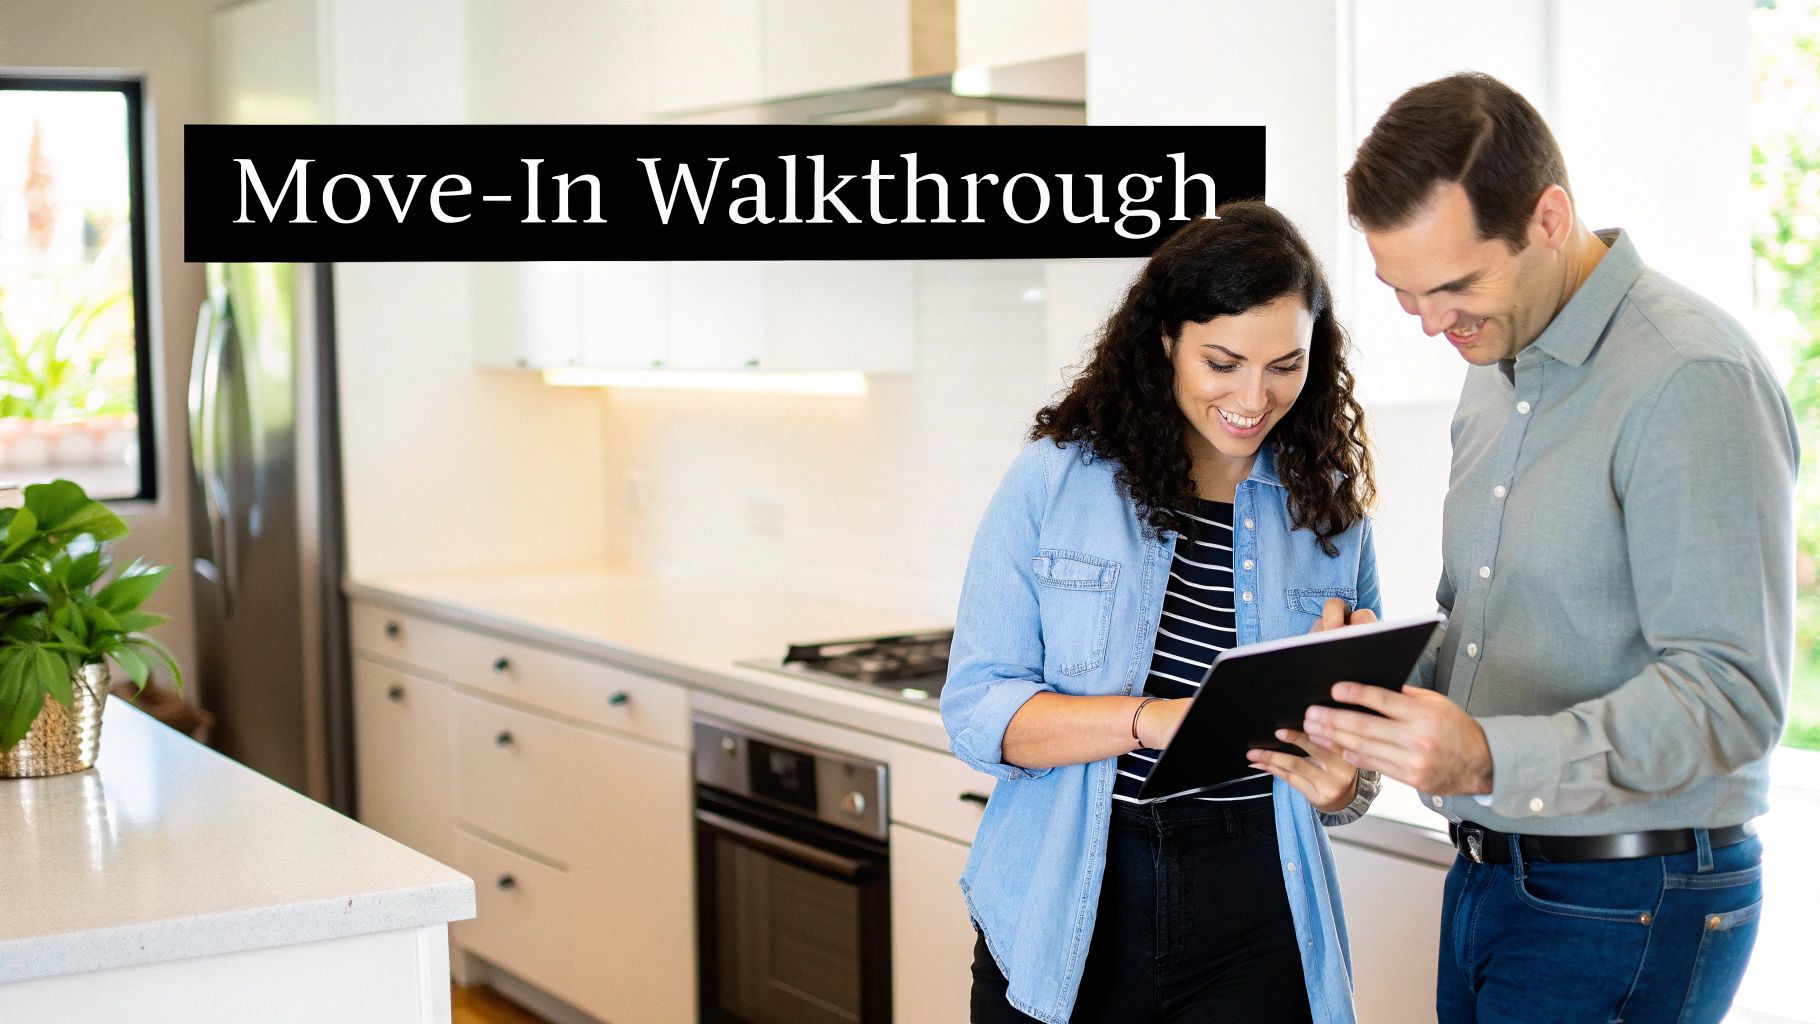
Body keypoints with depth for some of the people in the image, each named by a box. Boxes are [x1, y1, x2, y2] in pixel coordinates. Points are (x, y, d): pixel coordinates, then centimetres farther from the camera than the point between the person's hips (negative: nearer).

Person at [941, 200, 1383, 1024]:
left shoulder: (1328, 508, 4)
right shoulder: (1055, 479, -4)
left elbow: (1350, 785, 10)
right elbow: (975, 709, -8)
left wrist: (1338, 785, -15)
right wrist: (1149, 720, -23)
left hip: (1254, 928, 2)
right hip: (1065, 923, -1)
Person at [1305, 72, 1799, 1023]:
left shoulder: (1694, 382, -17)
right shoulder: (1495, 371, 11)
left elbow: (1730, 692, -23)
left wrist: (1491, 758, -34)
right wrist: (1396, 695, -2)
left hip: (1627, 907, -8)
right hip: (1487, 874, 8)